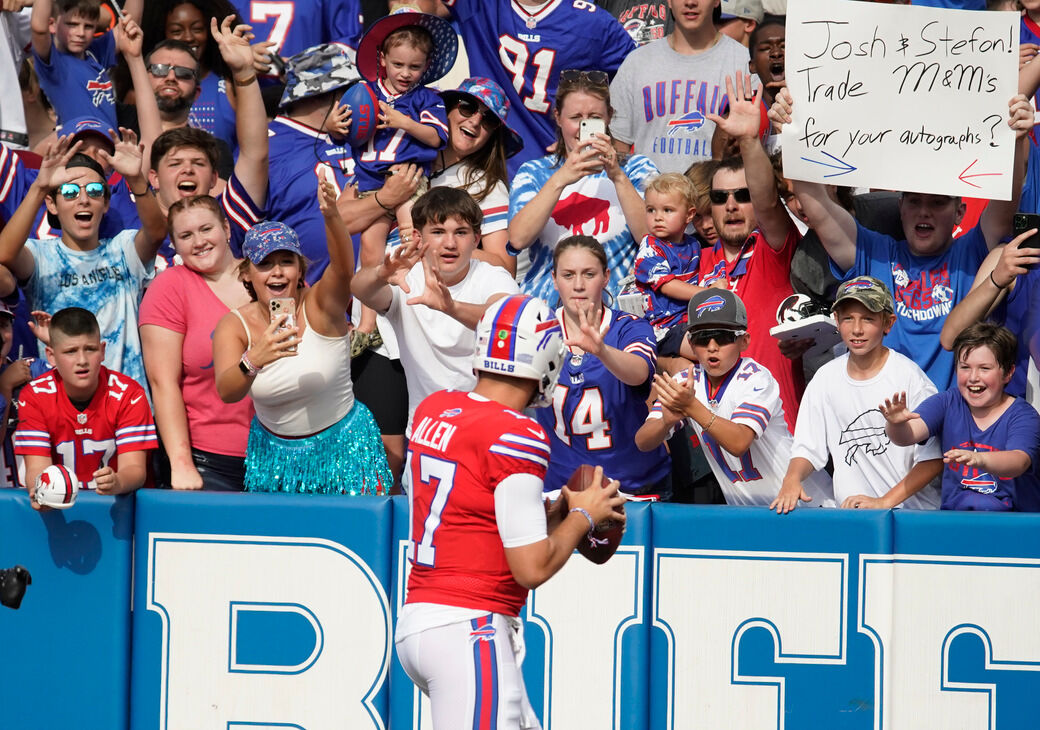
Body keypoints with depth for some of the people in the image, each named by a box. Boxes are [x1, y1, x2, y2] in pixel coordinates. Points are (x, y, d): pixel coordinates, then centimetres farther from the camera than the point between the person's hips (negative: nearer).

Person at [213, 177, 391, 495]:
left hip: (343, 446, -2)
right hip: (276, 454, 2)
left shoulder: (320, 306, -13)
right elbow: (226, 392, -24)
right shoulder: (234, 325, -8)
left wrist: (331, 216, -55)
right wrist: (253, 360, -46)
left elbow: (342, 267, -35)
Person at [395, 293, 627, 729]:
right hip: (468, 630, -9)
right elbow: (532, 568, -14)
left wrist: (555, 515, 18)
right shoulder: (516, 436, -14)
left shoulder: (431, 410, 9)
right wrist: (583, 515, 2)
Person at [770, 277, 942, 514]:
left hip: (913, 511, -4)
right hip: (849, 512, 4)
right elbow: (808, 448, 13)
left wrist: (884, 502, -15)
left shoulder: (910, 376, -5)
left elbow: (933, 459, -7)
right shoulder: (825, 379, 9)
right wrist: (792, 478, -9)